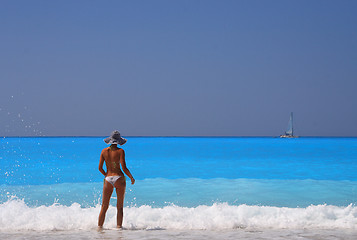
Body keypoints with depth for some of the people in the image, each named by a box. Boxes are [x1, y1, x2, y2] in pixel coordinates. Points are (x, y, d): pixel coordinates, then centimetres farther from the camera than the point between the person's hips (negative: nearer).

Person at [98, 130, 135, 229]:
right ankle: (119, 227, 4)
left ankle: (99, 227, 7)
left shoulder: (104, 151, 5)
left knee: (104, 207, 9)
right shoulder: (120, 151, -6)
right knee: (120, 207, 6)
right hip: (119, 178, -3)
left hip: (108, 179, 3)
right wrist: (132, 178, 4)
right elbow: (124, 168, -11)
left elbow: (100, 168, 5)